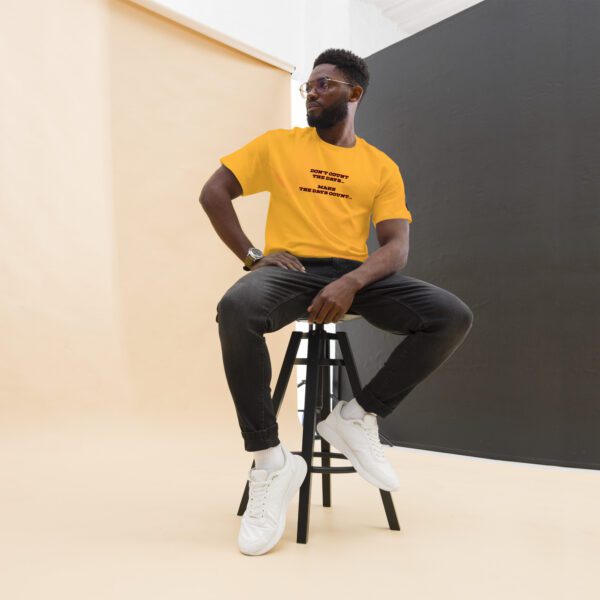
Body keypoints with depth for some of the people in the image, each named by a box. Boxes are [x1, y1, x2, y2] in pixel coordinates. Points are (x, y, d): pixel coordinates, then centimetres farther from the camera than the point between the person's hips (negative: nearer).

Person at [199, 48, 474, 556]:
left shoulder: (382, 167, 10)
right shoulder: (278, 144, 10)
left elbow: (397, 246, 0)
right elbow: (213, 193, 8)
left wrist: (352, 283, -21)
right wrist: (252, 255, -4)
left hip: (356, 275, 2)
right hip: (291, 269, -1)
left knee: (453, 316, -20)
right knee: (237, 307, -37)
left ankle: (358, 417, -5)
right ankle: (270, 460, -22)